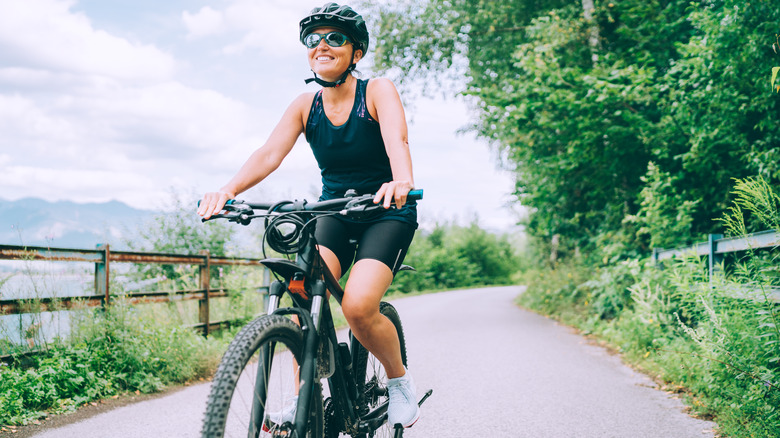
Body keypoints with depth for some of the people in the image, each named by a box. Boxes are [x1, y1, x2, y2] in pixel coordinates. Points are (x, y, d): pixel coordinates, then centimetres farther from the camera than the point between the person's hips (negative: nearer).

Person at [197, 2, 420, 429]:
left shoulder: (378, 91, -12)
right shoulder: (305, 106, -2)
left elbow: (396, 140, -31)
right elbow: (269, 153, -16)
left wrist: (401, 181, -54)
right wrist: (228, 190, -36)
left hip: (387, 213, -4)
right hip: (335, 213, 4)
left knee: (358, 305, -25)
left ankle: (399, 379, 4)